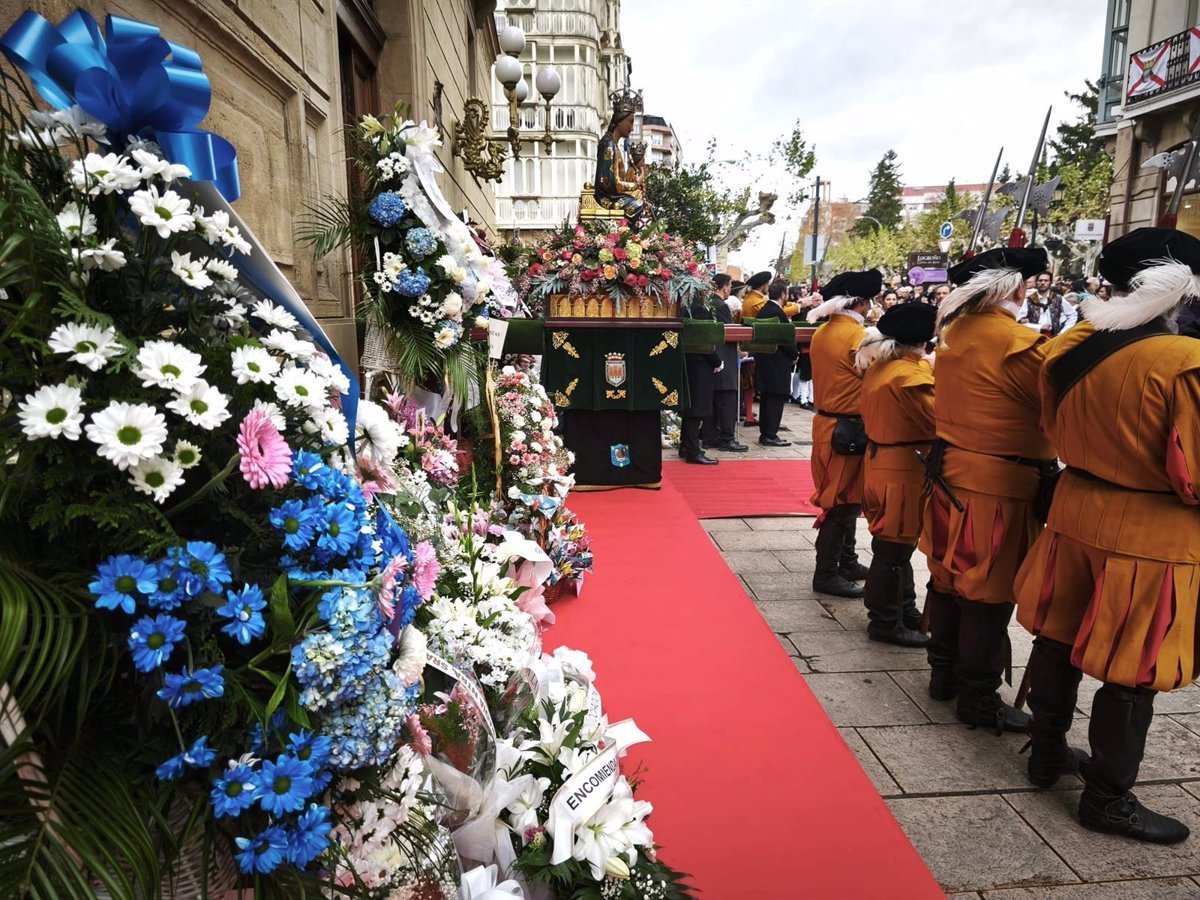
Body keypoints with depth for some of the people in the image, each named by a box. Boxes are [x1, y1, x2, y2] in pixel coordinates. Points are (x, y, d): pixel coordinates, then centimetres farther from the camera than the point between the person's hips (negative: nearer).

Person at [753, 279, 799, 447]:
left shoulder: (763, 311, 10)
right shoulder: (778, 312, -17)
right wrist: (794, 355, -1)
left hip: (763, 361, 9)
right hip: (778, 363, -9)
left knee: (766, 398, 13)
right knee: (776, 398, -3)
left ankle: (764, 433, 19)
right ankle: (771, 435, -1)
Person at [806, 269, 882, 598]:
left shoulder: (821, 333, 8)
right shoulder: (859, 336, -17)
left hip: (826, 422, 9)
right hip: (847, 430, -9)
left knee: (844, 497, 18)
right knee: (842, 501, -1)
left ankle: (847, 562, 30)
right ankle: (826, 575, 7)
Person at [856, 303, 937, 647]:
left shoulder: (878, 366, 7)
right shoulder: (912, 373, -19)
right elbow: (938, 421, -18)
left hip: (881, 461, 9)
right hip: (904, 468, -9)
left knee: (896, 543, 18)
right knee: (895, 546, 1)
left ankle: (904, 610, 32)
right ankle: (885, 622, 12)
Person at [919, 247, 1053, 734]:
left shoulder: (953, 334, 5)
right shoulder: (1020, 344, -17)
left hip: (951, 473, 8)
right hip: (999, 484, -7)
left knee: (949, 580, 17)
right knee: (989, 594, 4)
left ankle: (943, 674, 31)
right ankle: (978, 698, 16)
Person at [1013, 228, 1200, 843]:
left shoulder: (1072, 348, -1)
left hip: (1075, 514, 7)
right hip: (1151, 536, -6)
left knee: (1058, 638, 19)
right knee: (1132, 672, 8)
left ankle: (1047, 752, 36)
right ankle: (1107, 799, 22)